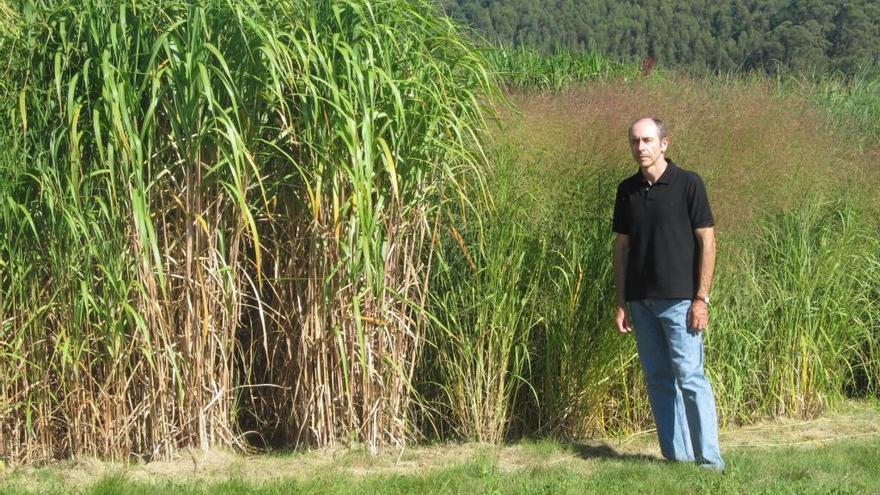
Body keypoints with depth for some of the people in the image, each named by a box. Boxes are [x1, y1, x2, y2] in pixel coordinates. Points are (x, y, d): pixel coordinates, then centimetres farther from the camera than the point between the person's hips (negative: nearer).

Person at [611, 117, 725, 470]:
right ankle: (676, 457, 14)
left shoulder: (688, 184, -6)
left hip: (679, 298, -5)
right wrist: (620, 302, 9)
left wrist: (701, 298, -12)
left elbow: (707, 241, -6)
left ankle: (709, 459, -4)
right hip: (641, 301, 5)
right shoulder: (627, 190, 9)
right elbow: (621, 246, 13)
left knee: (689, 377, -8)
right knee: (657, 380, 7)